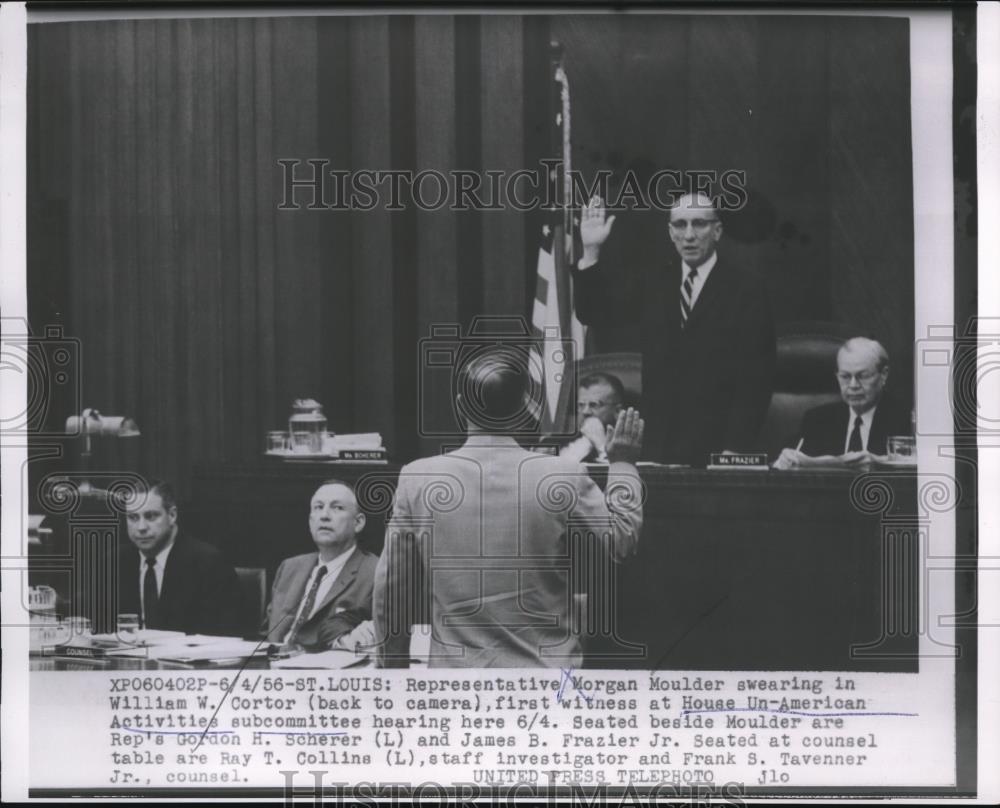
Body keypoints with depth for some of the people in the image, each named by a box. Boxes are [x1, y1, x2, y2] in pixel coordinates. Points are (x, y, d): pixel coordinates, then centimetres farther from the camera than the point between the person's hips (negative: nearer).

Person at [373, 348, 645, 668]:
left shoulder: (417, 479, -4)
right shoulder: (563, 478, -8)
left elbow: (391, 588, 3)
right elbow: (621, 540, 8)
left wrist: (393, 665, 17)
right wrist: (622, 462, 21)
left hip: (454, 671, 1)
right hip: (546, 666, -1)